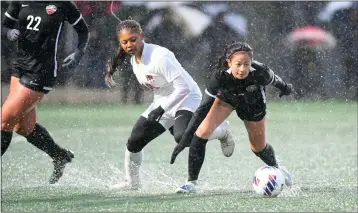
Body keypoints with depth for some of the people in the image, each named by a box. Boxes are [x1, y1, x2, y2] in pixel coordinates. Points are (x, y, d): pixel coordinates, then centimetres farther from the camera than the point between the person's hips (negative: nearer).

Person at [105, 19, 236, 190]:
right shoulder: (134, 60, -1)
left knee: (181, 137, -34)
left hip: (186, 98, -8)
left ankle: (221, 130, -6)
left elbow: (183, 88, -31)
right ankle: (132, 182, 24)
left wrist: (161, 109, -30)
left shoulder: (159, 57, -28)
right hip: (162, 102, 8)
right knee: (134, 142, 1)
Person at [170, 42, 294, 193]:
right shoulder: (220, 76, -40)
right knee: (202, 132, -20)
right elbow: (205, 107, -36)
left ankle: (276, 168, 51)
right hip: (226, 98, 0)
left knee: (259, 148, 14)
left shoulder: (260, 74, -39)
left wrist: (284, 87, 10)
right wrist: (186, 138, -40)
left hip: (253, 103, 0)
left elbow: (273, 79, -14)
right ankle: (191, 183, -9)